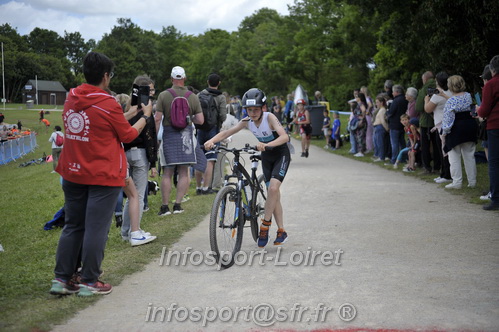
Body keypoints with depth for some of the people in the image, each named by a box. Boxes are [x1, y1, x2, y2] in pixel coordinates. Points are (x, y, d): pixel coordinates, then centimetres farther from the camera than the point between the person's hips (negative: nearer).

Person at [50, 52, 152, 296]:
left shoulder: (71, 99, 4)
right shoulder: (108, 104, -15)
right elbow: (128, 135, -4)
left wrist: (132, 112, 23)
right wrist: (145, 116, 12)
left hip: (72, 174, 6)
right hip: (103, 175, -6)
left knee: (72, 226, 14)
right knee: (96, 228, 1)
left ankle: (61, 279, 15)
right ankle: (89, 282, 6)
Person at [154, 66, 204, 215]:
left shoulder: (163, 95, -2)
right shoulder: (193, 97, 1)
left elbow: (157, 119, -5)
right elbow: (200, 120, -2)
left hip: (168, 133, 0)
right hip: (185, 134, 0)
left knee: (167, 172, 4)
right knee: (184, 172, 6)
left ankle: (164, 206, 6)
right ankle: (177, 204, 4)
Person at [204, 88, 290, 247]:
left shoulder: (269, 117, -26)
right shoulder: (247, 121, -12)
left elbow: (285, 136, -40)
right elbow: (226, 133, -15)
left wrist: (267, 145, -56)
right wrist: (211, 141, -34)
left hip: (281, 154, -6)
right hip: (266, 156, 6)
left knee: (273, 188, -23)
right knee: (274, 194, 6)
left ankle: (264, 226, -11)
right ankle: (281, 232, 13)